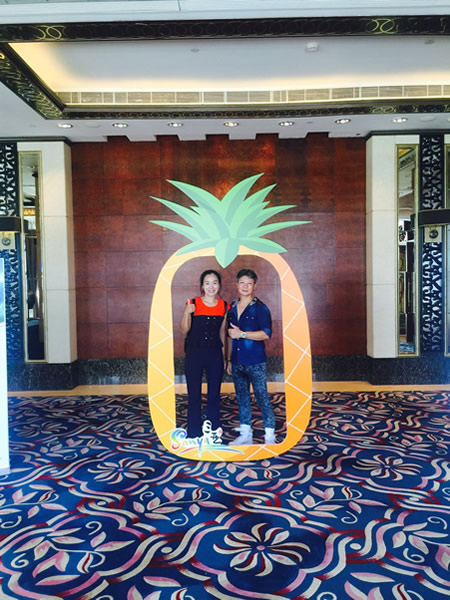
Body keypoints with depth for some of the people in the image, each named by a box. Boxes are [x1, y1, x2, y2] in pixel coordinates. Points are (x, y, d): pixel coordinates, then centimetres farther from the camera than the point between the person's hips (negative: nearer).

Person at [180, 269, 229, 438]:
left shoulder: (224, 306, 2)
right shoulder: (193, 303, -8)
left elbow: (222, 331, 10)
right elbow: (184, 329, -9)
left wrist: (225, 355, 12)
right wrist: (187, 313, -27)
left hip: (215, 354, 3)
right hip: (194, 353, -2)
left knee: (214, 394, 11)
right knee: (194, 394, 4)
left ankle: (214, 431, 26)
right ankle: (194, 434, 17)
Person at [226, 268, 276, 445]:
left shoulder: (260, 308, -6)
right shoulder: (232, 308, 11)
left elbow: (266, 334, -16)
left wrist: (242, 334, -19)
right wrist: (229, 360, 16)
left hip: (255, 362, -6)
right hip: (237, 362, 6)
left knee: (262, 397, -2)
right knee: (242, 397, 13)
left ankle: (270, 436, 8)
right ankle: (245, 434, 25)